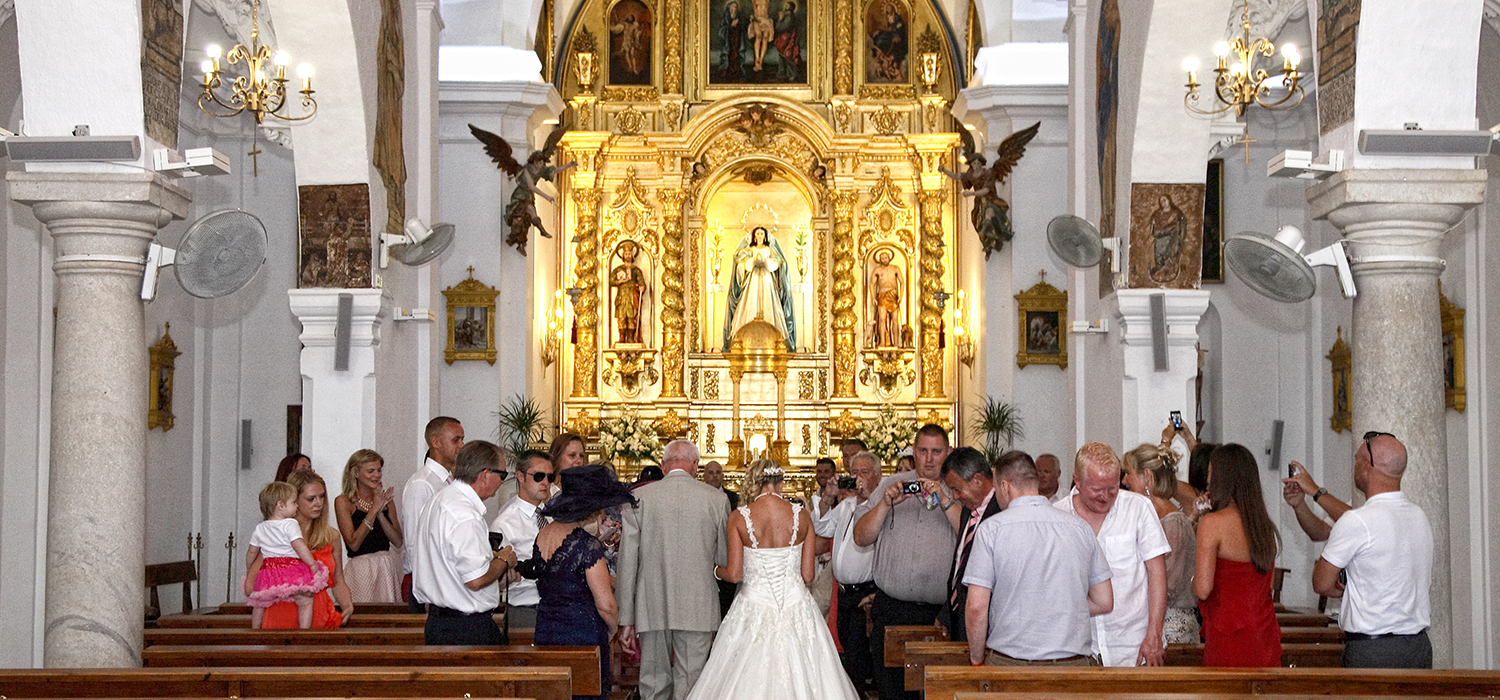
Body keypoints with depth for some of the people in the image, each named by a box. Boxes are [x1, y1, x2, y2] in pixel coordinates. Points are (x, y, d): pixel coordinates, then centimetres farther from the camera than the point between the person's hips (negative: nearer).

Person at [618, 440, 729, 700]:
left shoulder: (639, 497, 0)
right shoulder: (715, 498, -1)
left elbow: (627, 561, 0)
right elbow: (725, 558, 5)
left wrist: (626, 620, 4)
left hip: (652, 608, 1)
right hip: (697, 610, -1)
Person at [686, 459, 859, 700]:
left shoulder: (738, 517, -6)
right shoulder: (801, 514, -2)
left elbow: (734, 574, -6)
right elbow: (808, 575, -1)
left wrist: (716, 570, 16)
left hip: (754, 605, -1)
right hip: (796, 605, 1)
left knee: (748, 680, 7)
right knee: (797, 679, 9)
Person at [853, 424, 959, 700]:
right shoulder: (890, 485, 11)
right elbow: (861, 537, 5)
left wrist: (944, 501, -18)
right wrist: (886, 504, -8)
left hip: (939, 613, -1)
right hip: (890, 609, 2)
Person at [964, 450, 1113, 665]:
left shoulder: (991, 529, -3)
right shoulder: (1081, 528, 7)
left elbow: (976, 607, -7)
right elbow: (1104, 602, 11)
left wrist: (977, 661, 5)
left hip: (1009, 663, -3)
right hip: (1073, 661, 3)